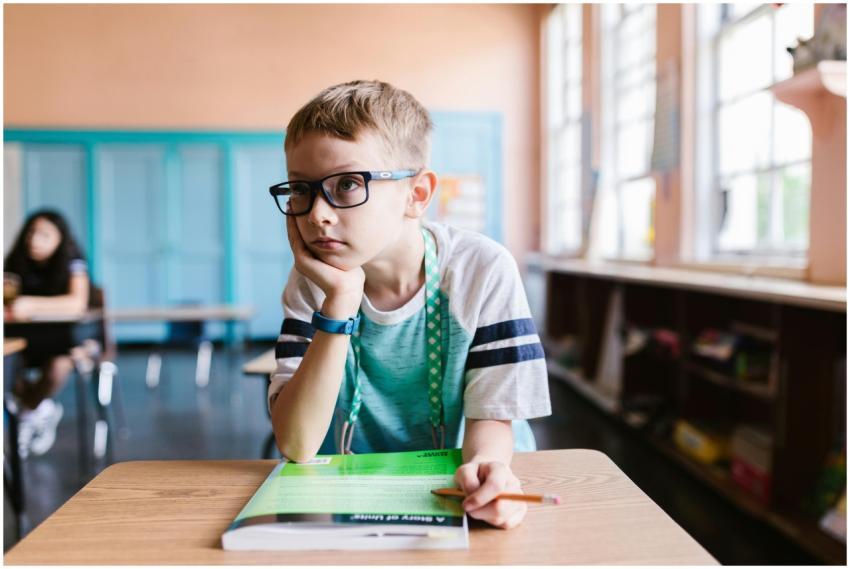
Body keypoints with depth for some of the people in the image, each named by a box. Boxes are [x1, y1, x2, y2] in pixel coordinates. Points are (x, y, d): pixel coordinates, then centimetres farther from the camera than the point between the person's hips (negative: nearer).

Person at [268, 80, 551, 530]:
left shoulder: (483, 271, -12)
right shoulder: (312, 281, -8)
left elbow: (490, 415, -8)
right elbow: (295, 445, -16)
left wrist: (485, 464, -30)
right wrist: (340, 303, -24)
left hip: (458, 491, 1)